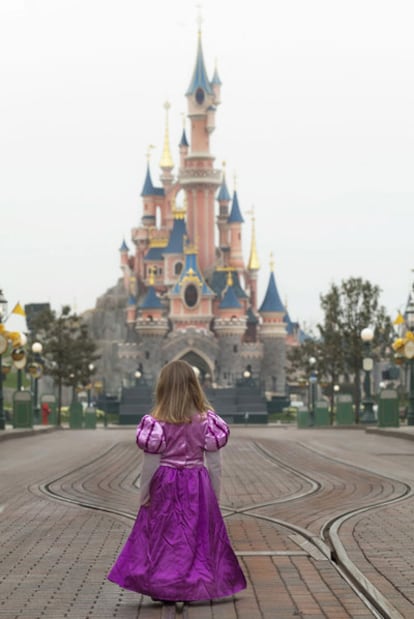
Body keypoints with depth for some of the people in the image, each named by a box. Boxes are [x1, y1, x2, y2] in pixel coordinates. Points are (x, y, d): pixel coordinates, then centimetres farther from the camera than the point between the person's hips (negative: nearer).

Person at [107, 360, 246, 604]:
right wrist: (215, 495, 7)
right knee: (198, 536, 10)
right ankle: (193, 588, 13)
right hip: (197, 486, 2)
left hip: (166, 485, -1)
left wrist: (144, 495, 2)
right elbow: (214, 464, -3)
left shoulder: (157, 422, -11)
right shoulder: (207, 420, -5)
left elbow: (150, 464, -9)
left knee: (165, 537, 8)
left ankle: (165, 589, 11)